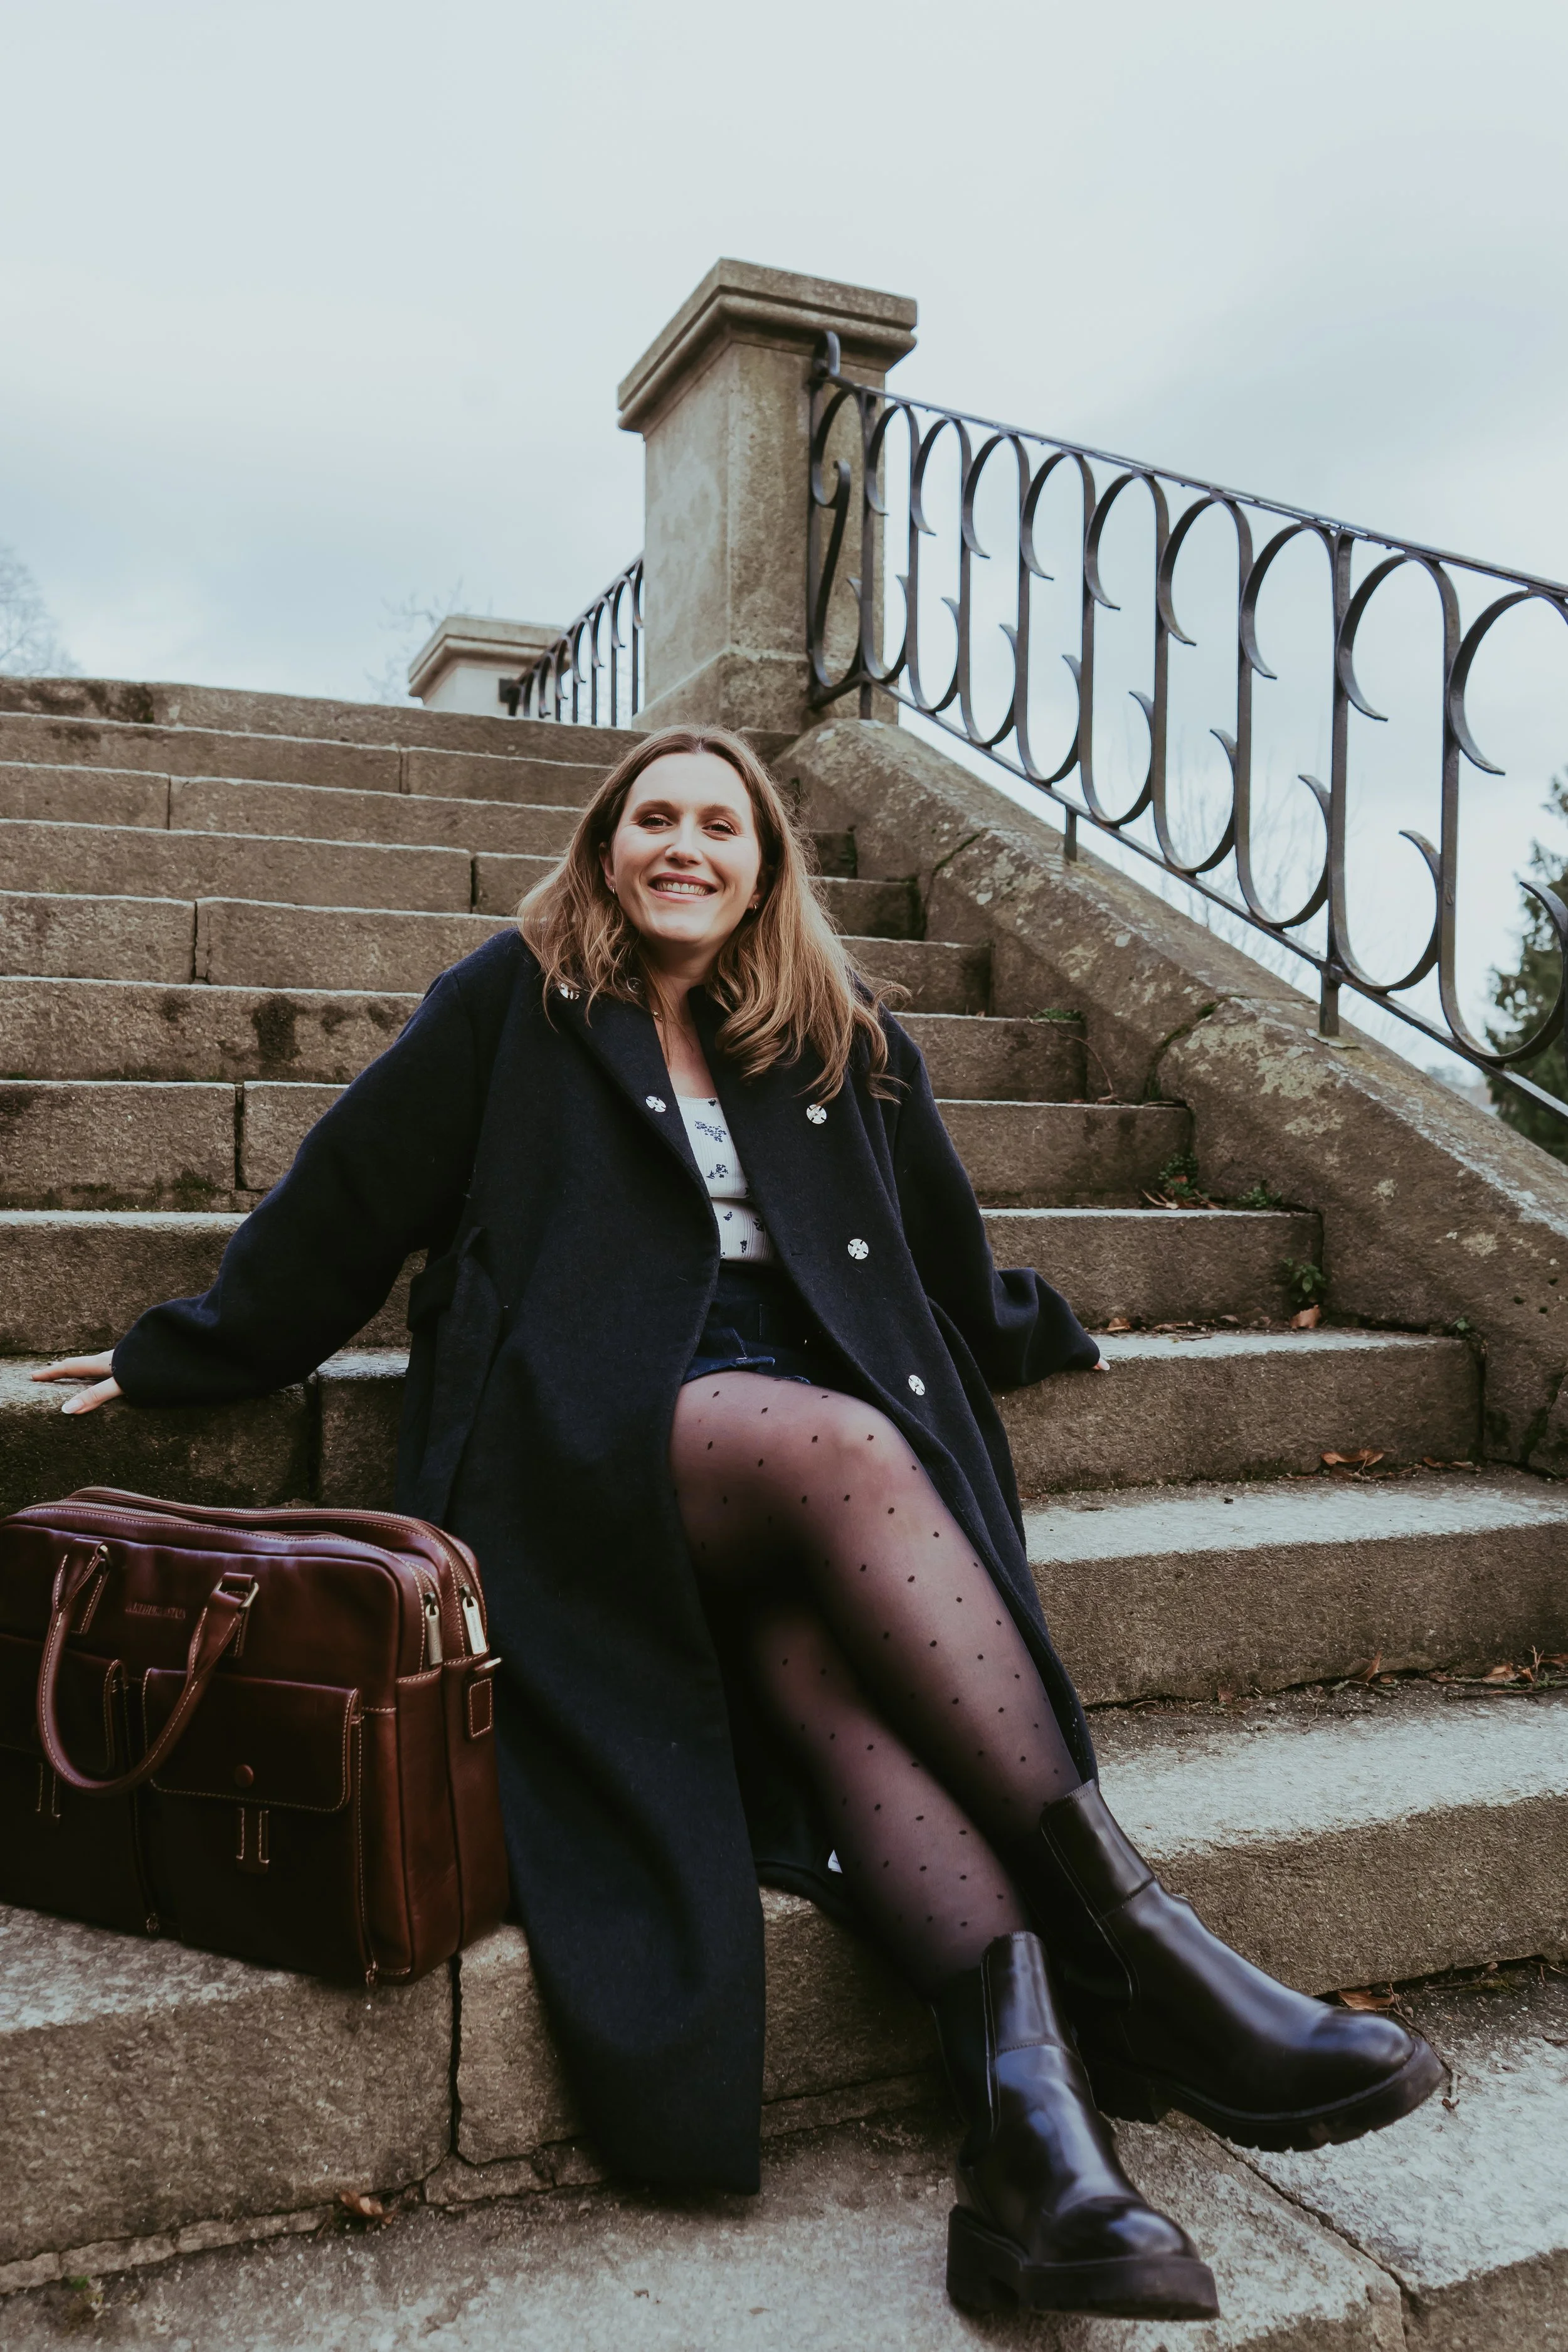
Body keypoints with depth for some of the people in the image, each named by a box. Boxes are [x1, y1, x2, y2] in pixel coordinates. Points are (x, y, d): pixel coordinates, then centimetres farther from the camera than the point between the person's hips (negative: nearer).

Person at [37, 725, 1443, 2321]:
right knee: (845, 1447, -34)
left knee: (820, 1653, -31)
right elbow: (354, 1189, 10)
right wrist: (197, 1352, 13)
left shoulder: (846, 1043, 21)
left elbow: (938, 1252, 34)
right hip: (583, 1443, -3)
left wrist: (1022, 1330, 42)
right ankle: (1141, 1950, -35)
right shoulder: (515, 998, 10)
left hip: (807, 1438, 4)